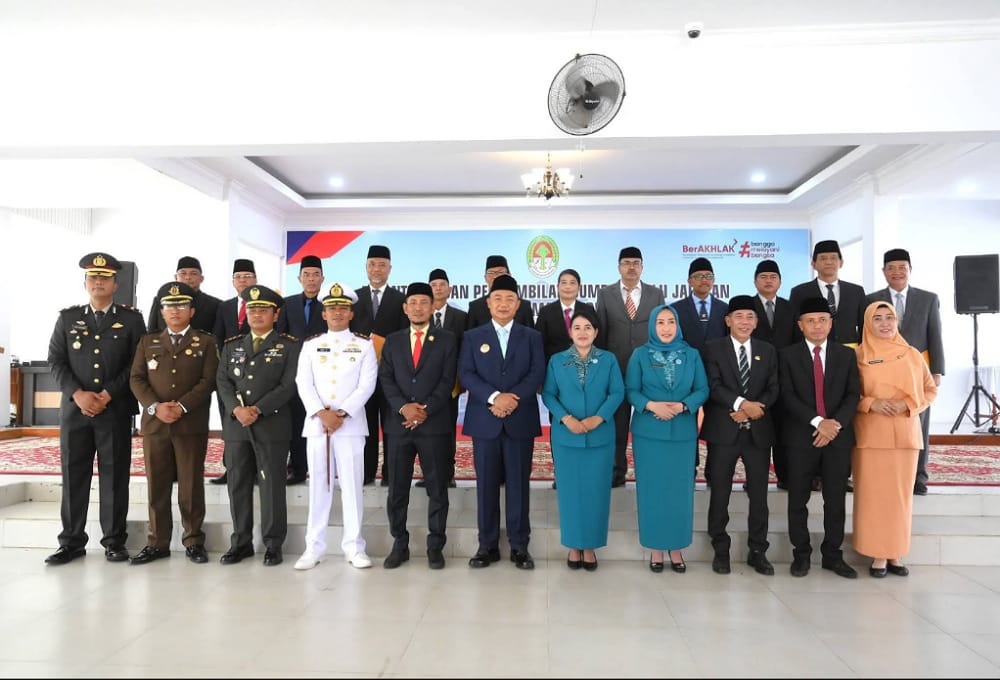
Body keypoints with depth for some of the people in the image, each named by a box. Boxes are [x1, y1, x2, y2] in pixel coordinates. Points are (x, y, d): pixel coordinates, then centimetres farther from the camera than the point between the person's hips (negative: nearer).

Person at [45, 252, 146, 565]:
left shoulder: (131, 319, 5)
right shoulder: (67, 317, 11)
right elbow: (56, 361, 6)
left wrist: (107, 394, -10)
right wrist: (78, 393, -9)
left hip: (116, 410, -2)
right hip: (74, 408, 2)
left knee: (115, 476, 2)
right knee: (73, 475, 6)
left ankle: (114, 541, 12)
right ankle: (72, 542, 17)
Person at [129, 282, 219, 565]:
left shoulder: (206, 342, 7)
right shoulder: (148, 342, 15)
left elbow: (208, 381, -3)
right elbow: (137, 379, 6)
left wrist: (182, 407, -14)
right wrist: (155, 406, -10)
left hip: (192, 424, -2)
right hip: (154, 423, 3)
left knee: (191, 485, 2)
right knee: (157, 485, 6)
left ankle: (194, 541, 12)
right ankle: (158, 542, 16)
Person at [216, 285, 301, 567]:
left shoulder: (289, 346, 3)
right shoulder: (231, 346, 17)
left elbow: (288, 385, -7)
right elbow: (223, 381, 7)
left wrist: (258, 410, -15)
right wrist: (236, 409, -11)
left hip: (272, 425, -4)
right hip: (236, 425, 4)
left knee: (272, 485, 0)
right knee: (238, 485, 8)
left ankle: (273, 545, 10)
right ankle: (241, 542, 20)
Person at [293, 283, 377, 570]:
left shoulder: (364, 345, 5)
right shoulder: (310, 345, 11)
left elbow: (367, 385, -4)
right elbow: (303, 383, 1)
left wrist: (341, 413, -14)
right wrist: (322, 413, -13)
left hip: (351, 423, -2)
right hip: (316, 423, 2)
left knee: (352, 485, 1)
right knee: (318, 484, 6)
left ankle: (354, 547, 11)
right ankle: (314, 547, 16)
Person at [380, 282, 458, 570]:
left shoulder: (446, 340, 5)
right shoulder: (392, 341, 12)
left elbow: (447, 381, -3)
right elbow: (385, 379, 4)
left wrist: (426, 410, -13)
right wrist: (403, 406, -12)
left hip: (434, 424, -2)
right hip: (399, 423, 2)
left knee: (437, 489, 4)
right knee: (397, 489, 6)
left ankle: (435, 546, 16)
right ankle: (399, 545, 19)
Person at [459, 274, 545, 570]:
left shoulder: (532, 337, 10)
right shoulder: (473, 337, 9)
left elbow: (537, 374, -1)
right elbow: (466, 374, -2)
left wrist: (513, 398, -16)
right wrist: (494, 397, -17)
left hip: (520, 420, 0)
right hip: (484, 421, 0)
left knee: (519, 484, 4)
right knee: (486, 485, 5)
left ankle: (519, 545, 15)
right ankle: (488, 545, 15)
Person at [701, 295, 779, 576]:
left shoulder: (767, 350, 11)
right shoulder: (713, 348, 2)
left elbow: (773, 389, 4)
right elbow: (713, 386, -9)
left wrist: (754, 409, -12)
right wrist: (743, 403, -20)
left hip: (758, 432, 3)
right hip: (723, 431, -2)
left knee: (759, 494, 7)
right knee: (720, 493, 5)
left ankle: (757, 551, 20)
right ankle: (720, 550, 18)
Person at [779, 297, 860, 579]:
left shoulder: (846, 355, 10)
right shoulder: (787, 355, 3)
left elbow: (853, 395, 3)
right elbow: (788, 396, -6)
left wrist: (836, 424, -12)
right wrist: (818, 422, -16)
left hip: (838, 436, 2)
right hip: (801, 437, -2)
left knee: (836, 500, 7)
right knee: (798, 501, 4)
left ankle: (832, 555, 19)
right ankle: (801, 554, 16)